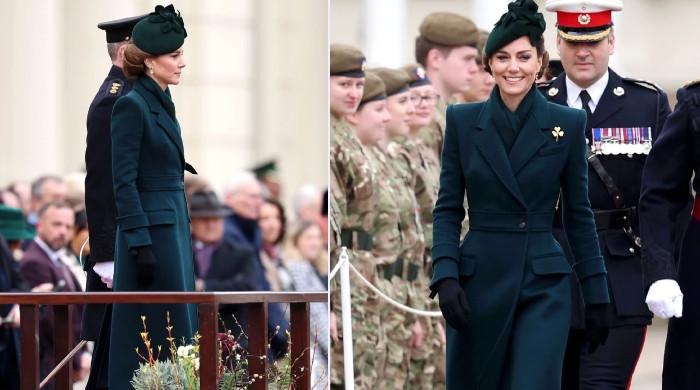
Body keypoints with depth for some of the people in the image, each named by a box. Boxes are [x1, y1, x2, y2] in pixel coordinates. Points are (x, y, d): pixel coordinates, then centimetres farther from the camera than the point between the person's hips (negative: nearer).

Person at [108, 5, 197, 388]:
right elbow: (123, 181, -18)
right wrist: (140, 244, -22)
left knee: (176, 328, 11)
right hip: (149, 229, -9)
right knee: (155, 337, -6)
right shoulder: (131, 105, -14)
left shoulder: (163, 104, 13)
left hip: (173, 226, 9)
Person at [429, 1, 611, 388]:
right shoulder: (463, 121, 2)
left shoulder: (568, 124, 0)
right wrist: (446, 276, -11)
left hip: (544, 285, -2)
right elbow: (447, 209, 3)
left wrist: (597, 297, 3)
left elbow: (579, 215, 4)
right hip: (477, 282, 2)